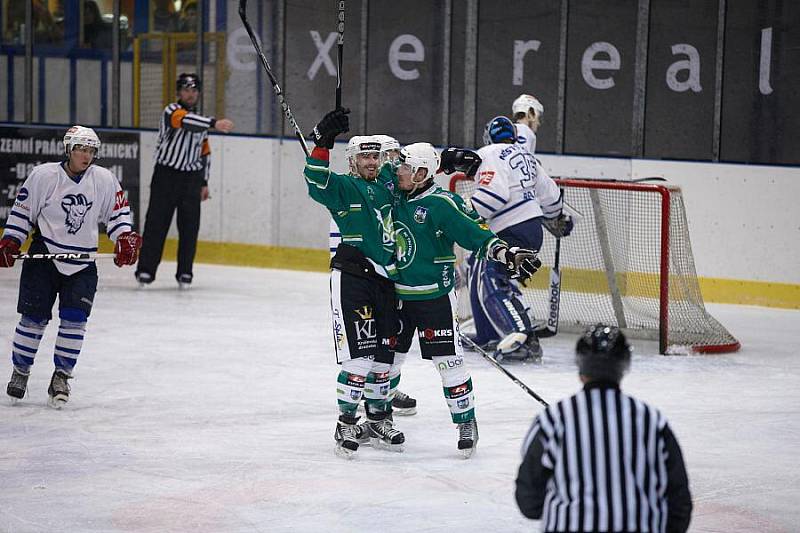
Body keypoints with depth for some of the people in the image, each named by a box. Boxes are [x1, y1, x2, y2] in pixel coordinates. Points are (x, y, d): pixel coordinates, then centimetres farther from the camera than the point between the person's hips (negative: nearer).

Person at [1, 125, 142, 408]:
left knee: (74, 319, -8)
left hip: (82, 263, 2)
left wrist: (126, 238, -6)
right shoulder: (43, 175, -6)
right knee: (34, 318, 1)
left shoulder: (104, 180, 0)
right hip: (44, 256, -2)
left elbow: (118, 211, 9)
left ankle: (61, 375, 3)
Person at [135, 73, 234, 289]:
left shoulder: (200, 119, 14)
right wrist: (214, 123, -46)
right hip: (166, 174, -5)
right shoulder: (171, 111, -8)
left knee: (189, 228, 2)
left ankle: (185, 273, 9)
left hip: (191, 178, 5)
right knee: (157, 224, -5)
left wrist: (204, 183, 17)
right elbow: (186, 121, -32)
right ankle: (146, 270, -1)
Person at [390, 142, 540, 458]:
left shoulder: (442, 204, -17)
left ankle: (466, 422, 7)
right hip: (397, 294, 6)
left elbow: (476, 234, -20)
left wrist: (507, 254, -32)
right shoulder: (395, 198, 3)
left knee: (448, 361, -5)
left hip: (435, 297, -6)